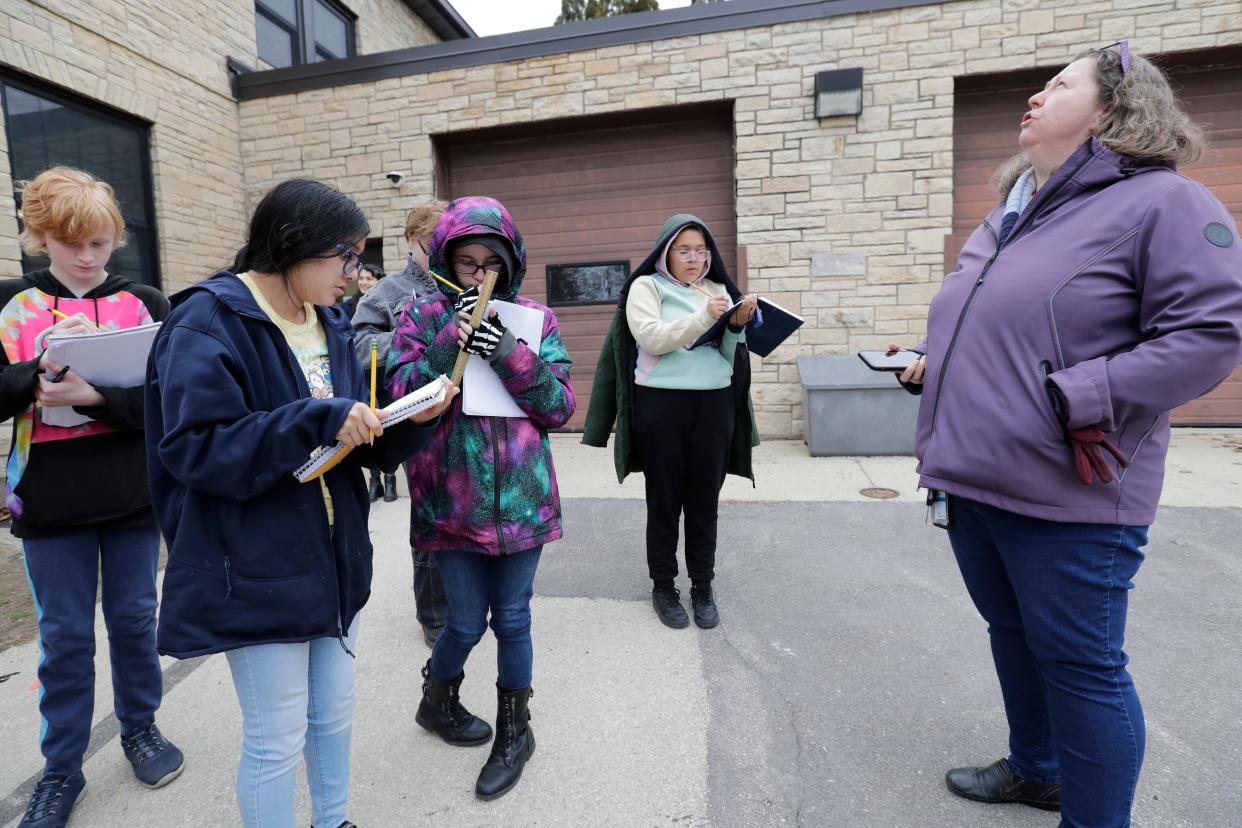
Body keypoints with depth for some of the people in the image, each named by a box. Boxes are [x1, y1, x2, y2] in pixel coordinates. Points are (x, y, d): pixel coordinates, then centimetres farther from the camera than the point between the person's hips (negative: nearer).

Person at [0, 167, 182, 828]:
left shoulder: (144, 303, 1)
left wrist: (93, 396, -23)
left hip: (133, 495, 0)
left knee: (134, 618, 14)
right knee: (64, 635, 11)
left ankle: (140, 726, 36)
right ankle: (61, 769, 29)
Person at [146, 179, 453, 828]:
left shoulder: (331, 323, 8)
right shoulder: (209, 322, -14)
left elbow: (365, 442, 8)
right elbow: (195, 447, -22)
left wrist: (415, 419, -12)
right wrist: (319, 420, -28)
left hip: (337, 557, 7)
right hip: (258, 572, -7)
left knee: (334, 714, 21)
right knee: (277, 740, 9)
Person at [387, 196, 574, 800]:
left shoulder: (534, 319, 2)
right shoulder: (424, 318, 1)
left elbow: (559, 408, -2)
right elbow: (399, 401, -8)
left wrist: (510, 357, -17)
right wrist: (452, 341, -18)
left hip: (521, 496, 1)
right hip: (452, 498, -1)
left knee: (512, 618, 12)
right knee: (467, 622, 11)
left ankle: (515, 729, 35)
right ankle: (436, 701, 43)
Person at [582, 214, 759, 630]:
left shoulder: (717, 289, 13)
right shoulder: (646, 287, 1)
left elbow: (728, 354, 9)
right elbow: (652, 339, -15)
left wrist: (737, 326, -10)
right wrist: (703, 318, -21)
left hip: (714, 405, 4)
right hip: (662, 406, -3)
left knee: (705, 502, 10)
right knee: (664, 501, 6)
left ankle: (703, 588, 25)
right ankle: (663, 587, 23)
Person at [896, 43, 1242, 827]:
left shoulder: (1162, 202, -7)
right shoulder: (1007, 218, 16)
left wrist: (1076, 400, -22)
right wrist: (928, 362, 7)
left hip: (1065, 498, -8)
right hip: (972, 483, 8)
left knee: (1079, 662, 6)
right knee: (1013, 635, 22)